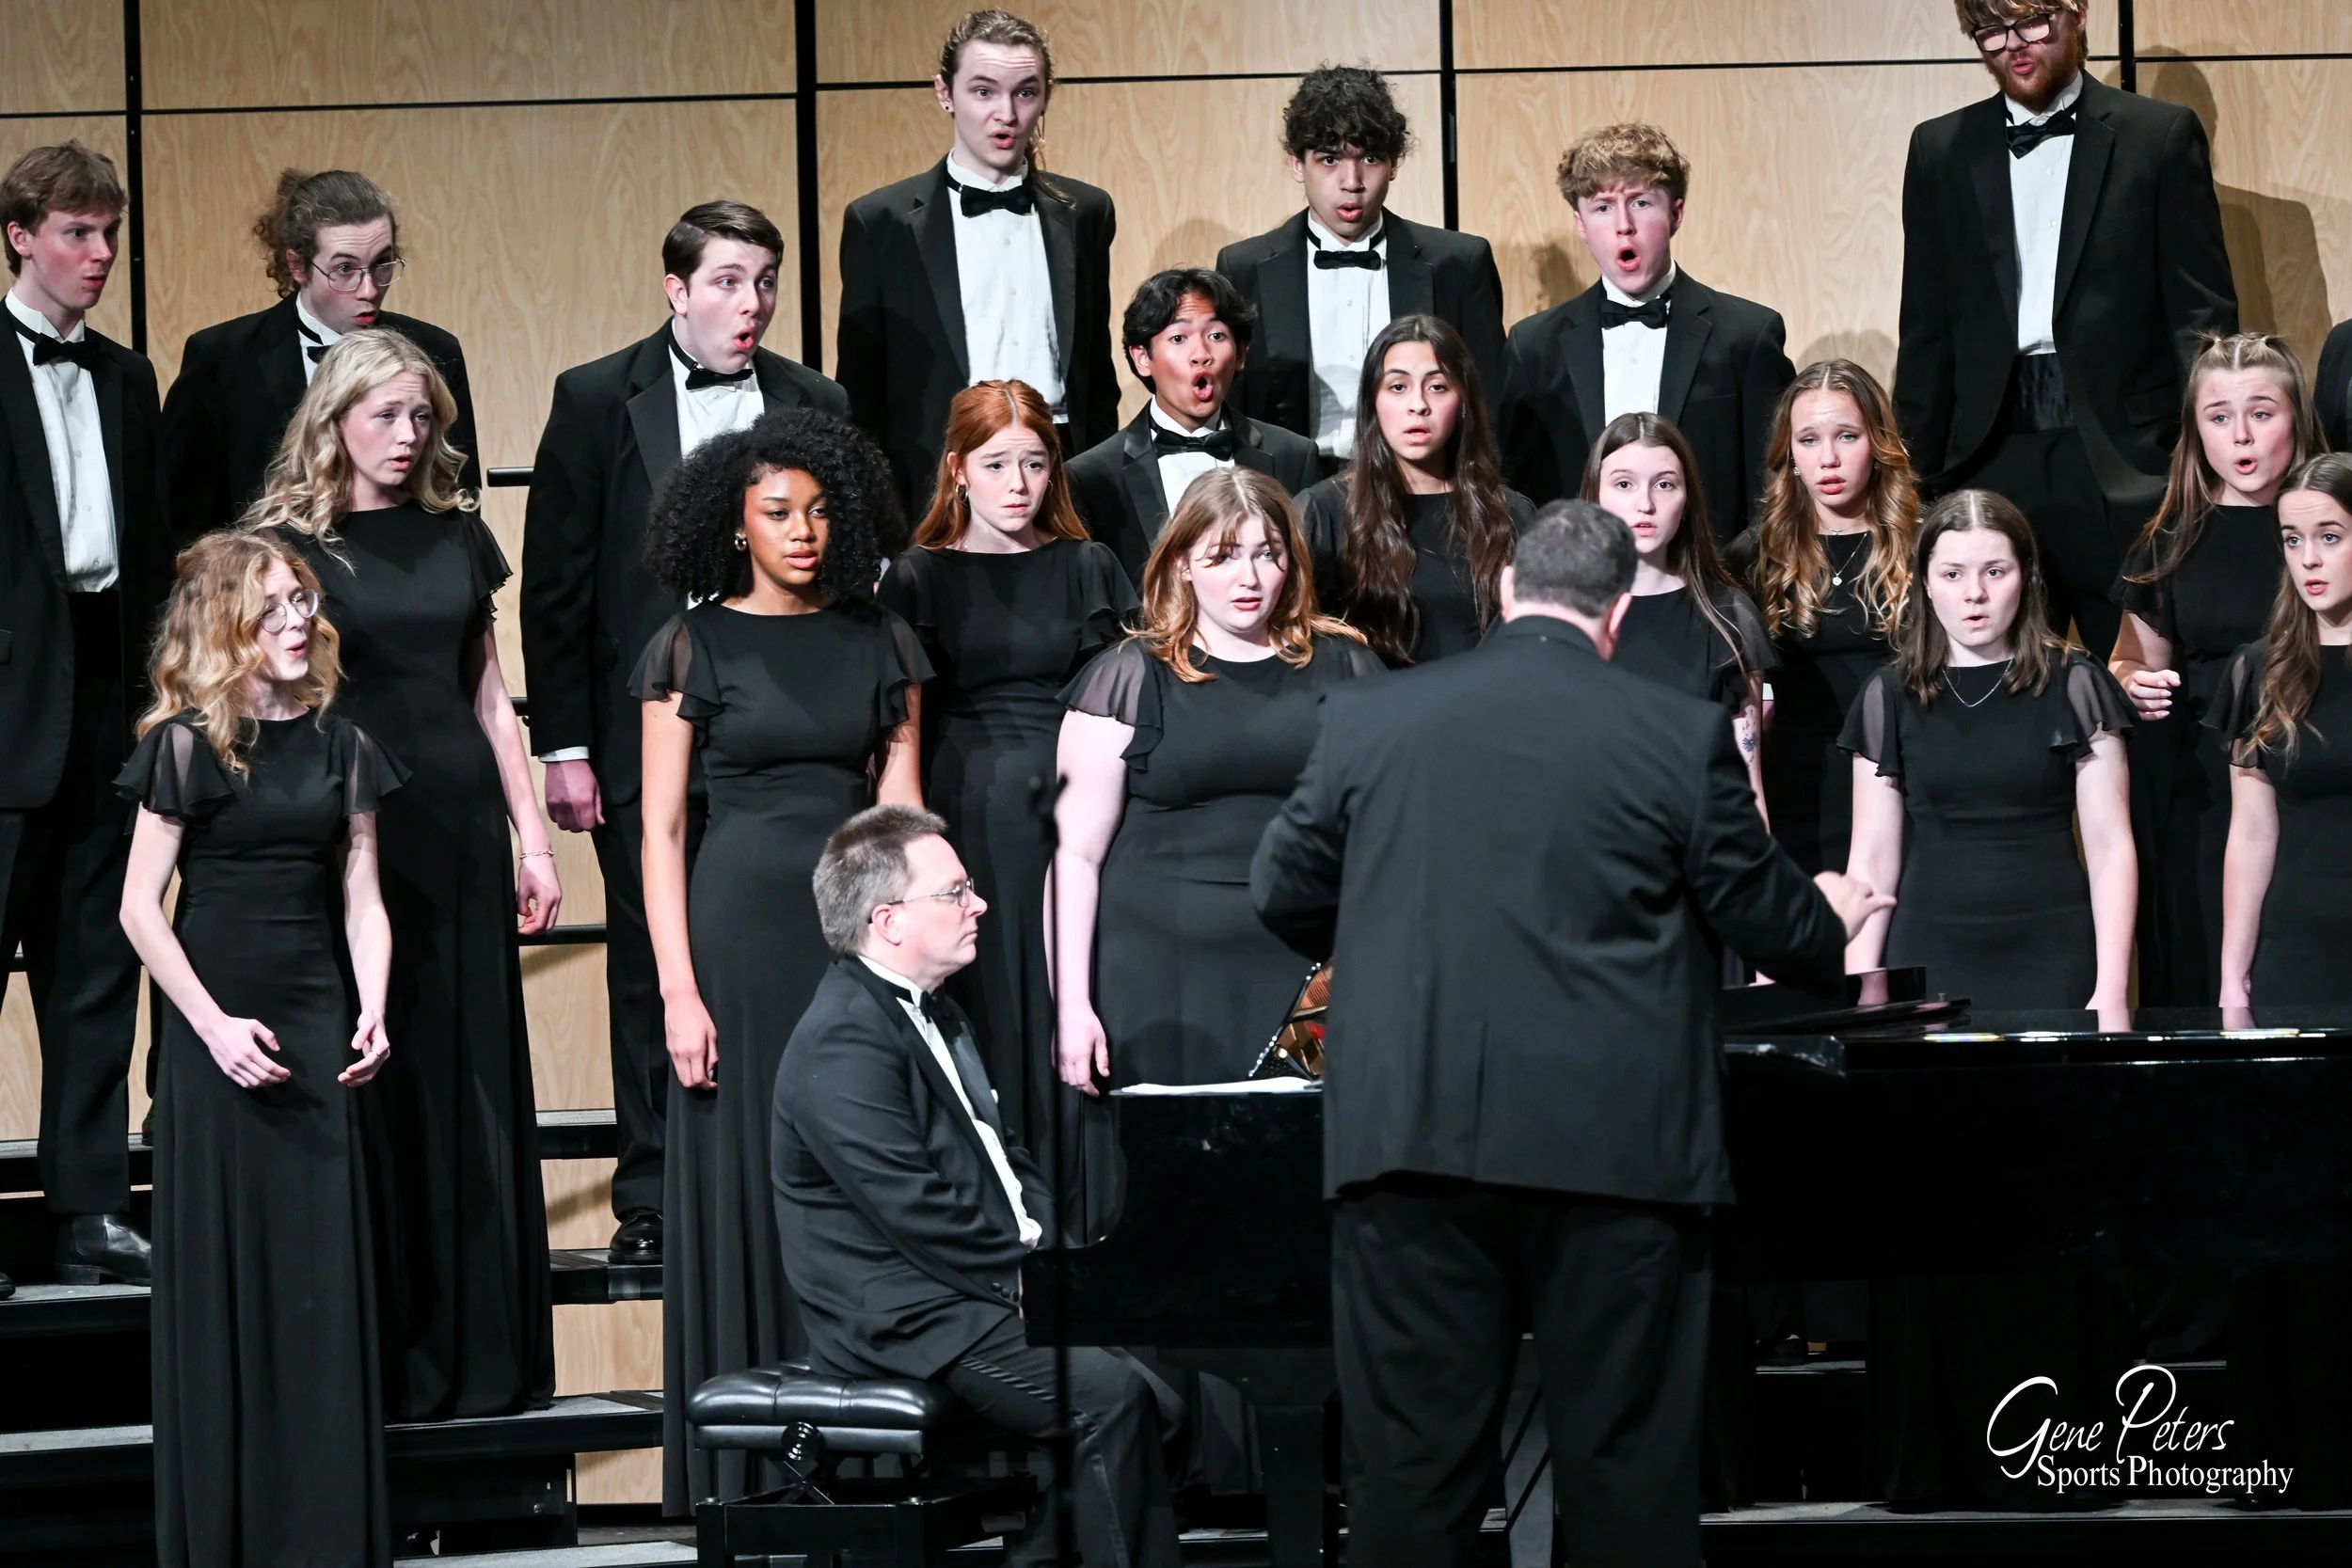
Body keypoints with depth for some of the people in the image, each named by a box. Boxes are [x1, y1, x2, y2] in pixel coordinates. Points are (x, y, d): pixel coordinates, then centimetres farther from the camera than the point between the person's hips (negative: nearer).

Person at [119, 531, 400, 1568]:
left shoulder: (340, 744, 8)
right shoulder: (187, 745, -4)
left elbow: (362, 899, 8)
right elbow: (141, 908, -5)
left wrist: (372, 1014, -7)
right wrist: (215, 1026, -13)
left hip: (317, 1024, 3)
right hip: (215, 1027, -3)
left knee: (325, 1277, 2)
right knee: (219, 1277, 1)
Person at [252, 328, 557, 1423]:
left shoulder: (454, 535, 11)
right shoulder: (289, 542, -2)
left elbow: (489, 697, 14)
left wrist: (532, 838, 10)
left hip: (460, 833, 4)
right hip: (352, 839, -4)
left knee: (475, 1087, 6)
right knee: (370, 1094, -1)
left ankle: (484, 1358, 13)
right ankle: (379, 1361, 6)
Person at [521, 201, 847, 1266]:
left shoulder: (815, 407, 8)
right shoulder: (597, 401, 1)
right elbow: (554, 584, 1)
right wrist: (563, 744, -5)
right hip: (645, 737, -1)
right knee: (650, 969, 4)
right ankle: (651, 1201, 11)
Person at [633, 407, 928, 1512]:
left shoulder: (878, 641, 9)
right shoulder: (695, 646, 1)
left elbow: (902, 808, 8)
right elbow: (662, 830, -1)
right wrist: (679, 992, -9)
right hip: (742, 927, -2)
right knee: (746, 1184, 0)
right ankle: (746, 1474, 5)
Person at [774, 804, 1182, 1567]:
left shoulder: (935, 1015, 17)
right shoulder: (844, 1040, -16)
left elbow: (1004, 1154, 19)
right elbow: (915, 1212, -21)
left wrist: (1046, 1242, 1)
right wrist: (1032, 1271, -14)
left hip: (979, 1287, 10)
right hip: (906, 1320, -10)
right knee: (1110, 1391, -23)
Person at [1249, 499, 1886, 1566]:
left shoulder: (1366, 717, 4)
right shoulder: (1681, 737, -2)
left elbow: (1282, 894, 13)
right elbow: (1774, 925, 6)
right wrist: (1831, 920, 30)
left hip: (1411, 1142, 2)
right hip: (1613, 1150, -1)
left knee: (1412, 1455, 6)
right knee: (1626, 1465, 6)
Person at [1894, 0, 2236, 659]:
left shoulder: (2161, 136, 4)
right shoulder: (1941, 149, 12)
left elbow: (2204, 314, 2)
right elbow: (1927, 328, 13)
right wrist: (1920, 471, 8)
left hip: (2124, 461, -2)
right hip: (1993, 453, 2)